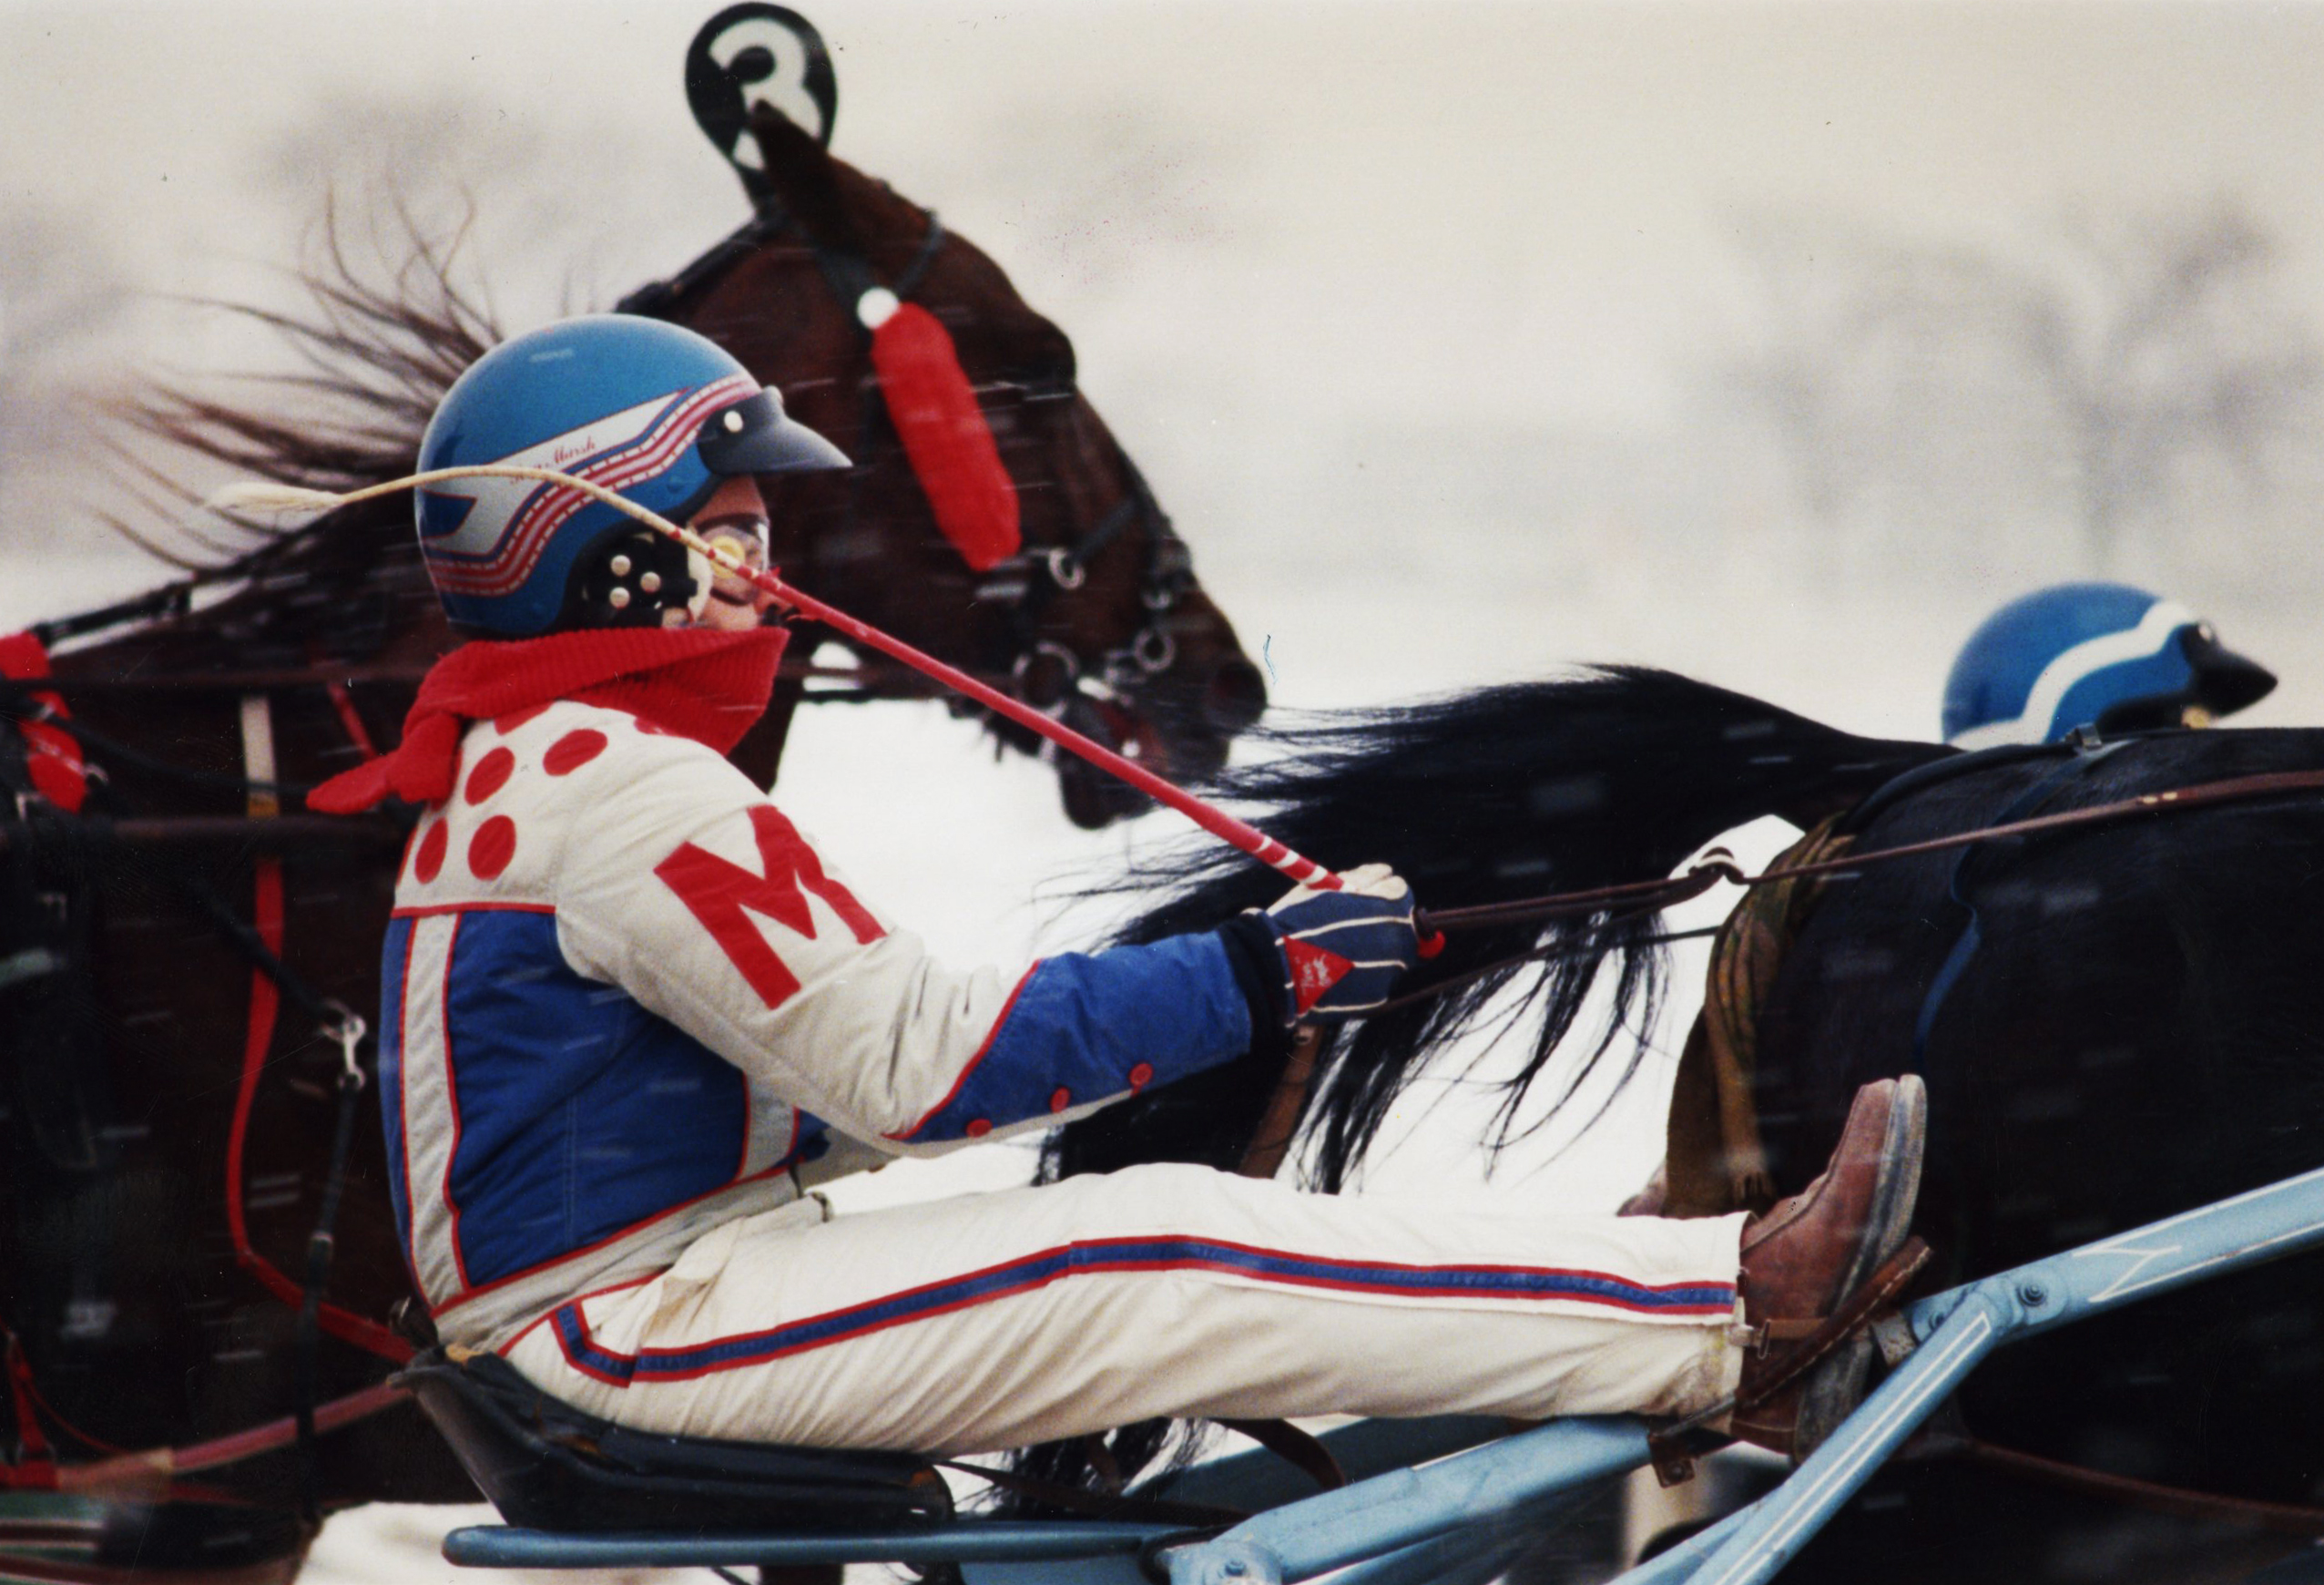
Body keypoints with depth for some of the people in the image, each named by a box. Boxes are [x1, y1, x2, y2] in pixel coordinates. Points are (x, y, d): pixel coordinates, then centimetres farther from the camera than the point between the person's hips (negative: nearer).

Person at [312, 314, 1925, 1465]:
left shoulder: (514, 770, 16)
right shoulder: (626, 790, -18)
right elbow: (910, 1064, -19)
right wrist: (1250, 982, -16)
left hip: (609, 1299, 10)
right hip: (643, 1321, -10)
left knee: (1165, 1235, 1)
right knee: (1167, 1265, -17)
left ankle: (1618, 1318, -5)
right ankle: (1730, 1313, -18)